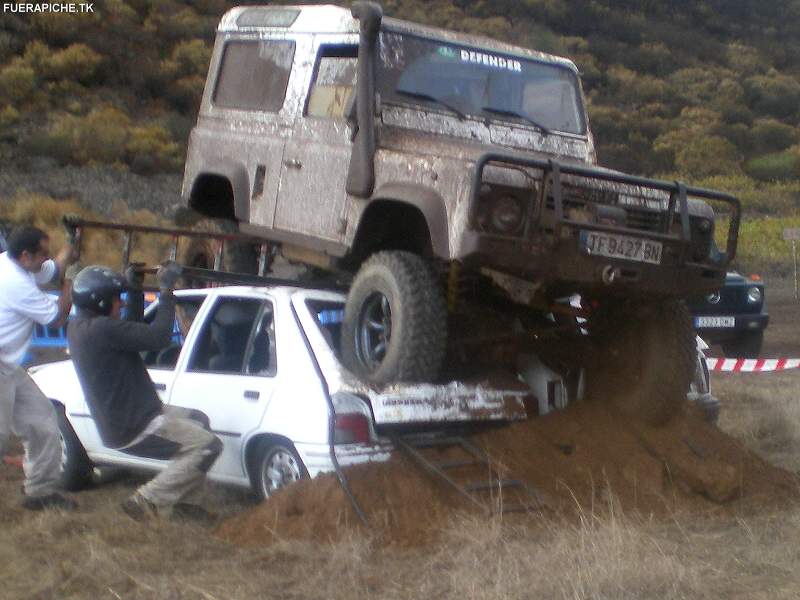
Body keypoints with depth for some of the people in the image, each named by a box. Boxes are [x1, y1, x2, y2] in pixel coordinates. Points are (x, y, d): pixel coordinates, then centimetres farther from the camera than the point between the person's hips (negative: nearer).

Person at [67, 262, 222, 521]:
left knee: (197, 421, 26)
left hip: (124, 419, 11)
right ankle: (148, 500, -6)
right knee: (208, 446, -15)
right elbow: (157, 336, -28)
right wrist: (166, 291, -19)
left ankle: (182, 500, 22)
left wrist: (135, 292, 15)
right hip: (133, 431, -11)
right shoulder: (101, 329, -24)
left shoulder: (78, 326, 9)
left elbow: (131, 331, 24)